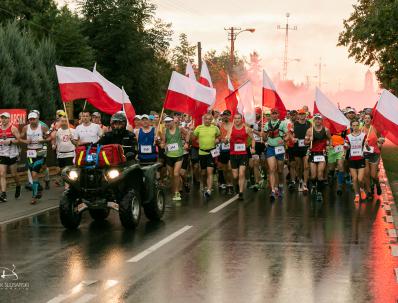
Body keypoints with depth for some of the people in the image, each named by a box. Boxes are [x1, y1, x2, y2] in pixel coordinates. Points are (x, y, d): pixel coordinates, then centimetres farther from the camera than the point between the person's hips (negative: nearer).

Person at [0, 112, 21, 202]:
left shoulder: (13, 128, -5)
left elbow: (19, 140, -8)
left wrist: (9, 142, -20)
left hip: (12, 154, -3)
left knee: (14, 174, 6)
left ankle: (18, 186, 36)